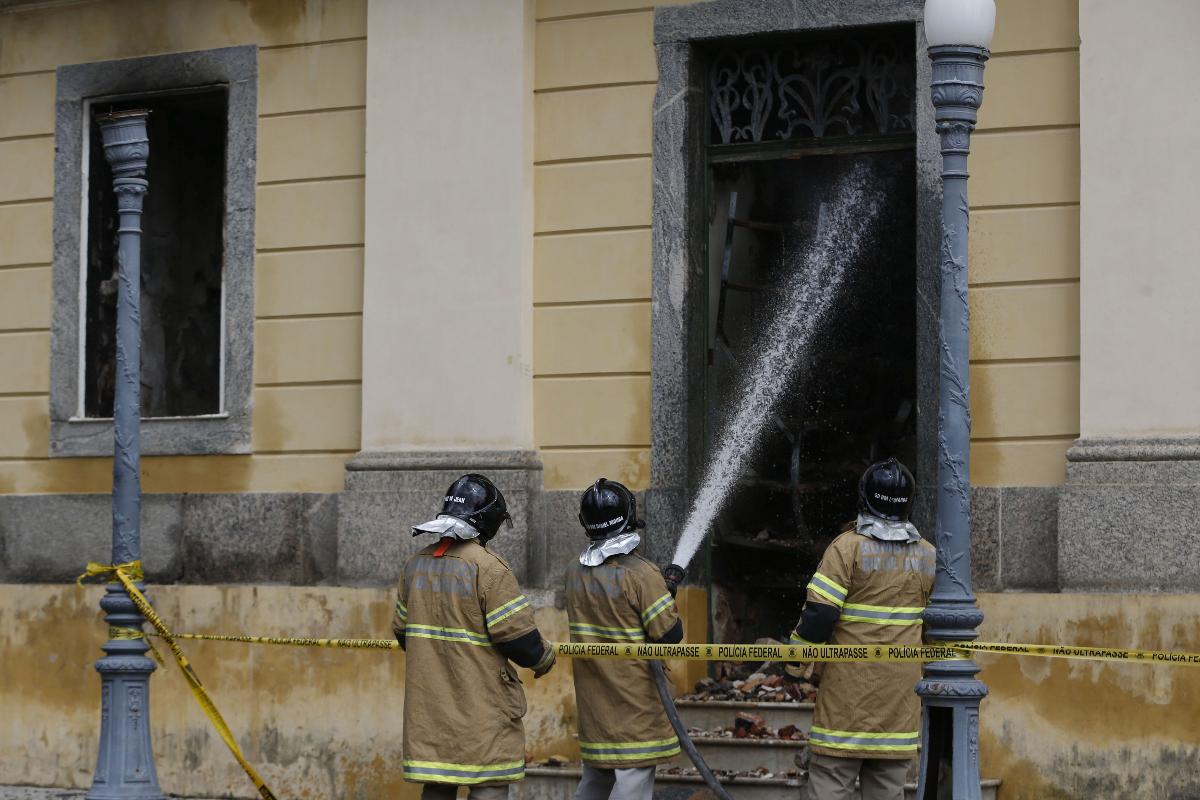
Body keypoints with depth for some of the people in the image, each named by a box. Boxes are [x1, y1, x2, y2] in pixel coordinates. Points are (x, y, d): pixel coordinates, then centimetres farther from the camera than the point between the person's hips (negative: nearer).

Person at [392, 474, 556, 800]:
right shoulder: (488, 567, -14)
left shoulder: (416, 565, 7)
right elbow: (517, 635, -15)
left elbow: (402, 632, 15)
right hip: (481, 707, -6)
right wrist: (543, 657, 5)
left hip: (429, 703, 7)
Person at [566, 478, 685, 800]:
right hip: (635, 706, -6)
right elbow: (671, 635, -16)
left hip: (593, 701, 6)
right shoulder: (642, 575, -18)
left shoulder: (575, 574, 3)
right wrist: (667, 600, 3)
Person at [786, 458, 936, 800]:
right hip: (901, 696, 5)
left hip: (850, 685, -4)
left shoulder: (848, 547, -9)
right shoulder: (929, 556, 6)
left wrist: (796, 662, 0)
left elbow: (820, 614, -13)